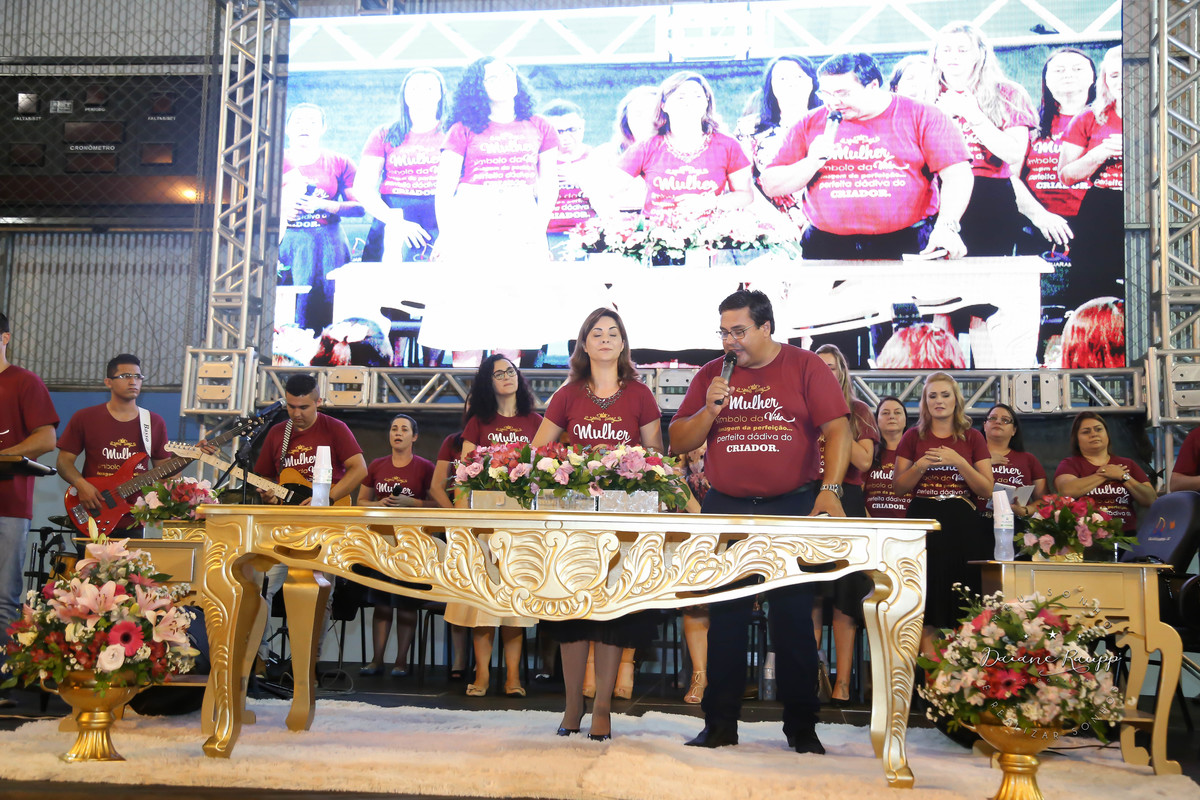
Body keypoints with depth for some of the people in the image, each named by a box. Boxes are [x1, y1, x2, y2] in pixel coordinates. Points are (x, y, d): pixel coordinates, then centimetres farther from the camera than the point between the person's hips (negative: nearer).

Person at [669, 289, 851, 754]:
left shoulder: (804, 367, 1)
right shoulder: (711, 375, 9)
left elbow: (837, 429, -5)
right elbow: (678, 442, 9)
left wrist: (830, 489, -17)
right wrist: (710, 410, -9)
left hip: (792, 508, -3)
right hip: (725, 510, 3)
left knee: (793, 619, 2)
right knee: (725, 619, 6)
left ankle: (801, 728, 13)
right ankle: (720, 724, 14)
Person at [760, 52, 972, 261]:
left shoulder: (922, 118, 4)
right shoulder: (810, 124, 11)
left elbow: (957, 175, -2)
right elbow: (771, 187, 11)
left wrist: (946, 227, -17)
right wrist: (812, 163, -7)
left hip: (905, 244, -2)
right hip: (827, 246, 2)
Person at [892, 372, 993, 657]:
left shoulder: (972, 438, 9)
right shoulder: (913, 437, 10)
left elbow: (987, 490, 2)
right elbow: (899, 487, 8)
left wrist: (959, 462, -11)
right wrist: (921, 465, -9)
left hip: (962, 526, 0)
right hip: (923, 521, 0)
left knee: (960, 599, -4)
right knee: (927, 600, -7)